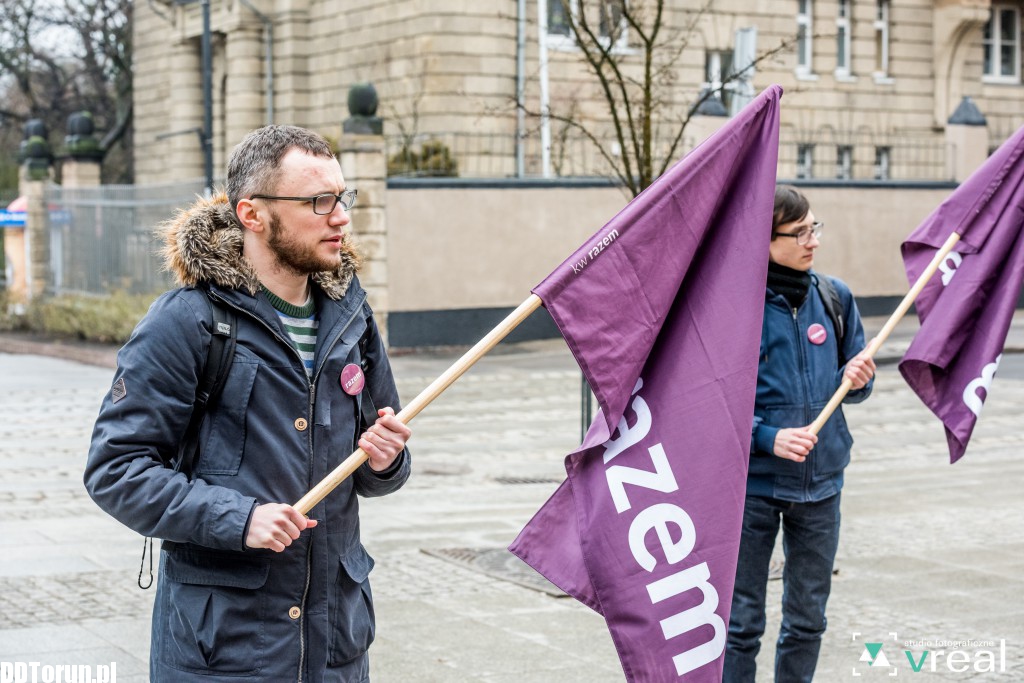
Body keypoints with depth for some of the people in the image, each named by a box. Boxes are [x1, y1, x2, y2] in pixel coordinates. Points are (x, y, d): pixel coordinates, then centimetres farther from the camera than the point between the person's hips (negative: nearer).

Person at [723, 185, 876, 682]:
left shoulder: (834, 297, 4)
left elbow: (852, 385, 14)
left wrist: (856, 379, -9)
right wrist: (767, 438, -21)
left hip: (820, 483, 5)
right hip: (753, 484, -4)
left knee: (807, 620, 16)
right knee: (742, 622, 5)